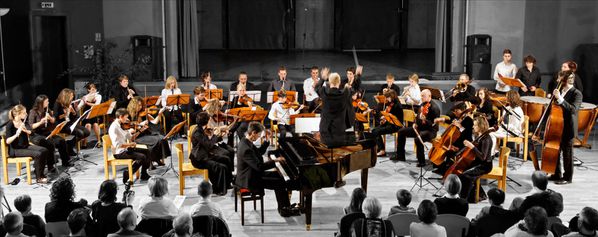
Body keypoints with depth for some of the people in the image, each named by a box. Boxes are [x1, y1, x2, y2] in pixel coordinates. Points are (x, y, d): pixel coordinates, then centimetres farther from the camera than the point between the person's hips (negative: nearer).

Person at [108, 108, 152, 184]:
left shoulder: (120, 125, 9)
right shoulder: (114, 128, -21)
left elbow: (129, 137, 12)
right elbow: (117, 144, -27)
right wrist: (130, 144, -23)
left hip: (125, 149, 10)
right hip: (119, 153, -10)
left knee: (146, 151, 9)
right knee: (142, 157, -21)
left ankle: (144, 174, 15)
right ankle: (127, 174, -9)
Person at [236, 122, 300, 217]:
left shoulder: (245, 141, 2)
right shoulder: (246, 149, -30)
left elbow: (259, 152, 18)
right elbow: (259, 166, -31)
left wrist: (266, 141, 7)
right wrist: (275, 161, -23)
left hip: (252, 174, 11)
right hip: (250, 180, -11)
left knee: (278, 175, 16)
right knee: (280, 183, -9)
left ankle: (285, 205, 21)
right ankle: (283, 209, 7)